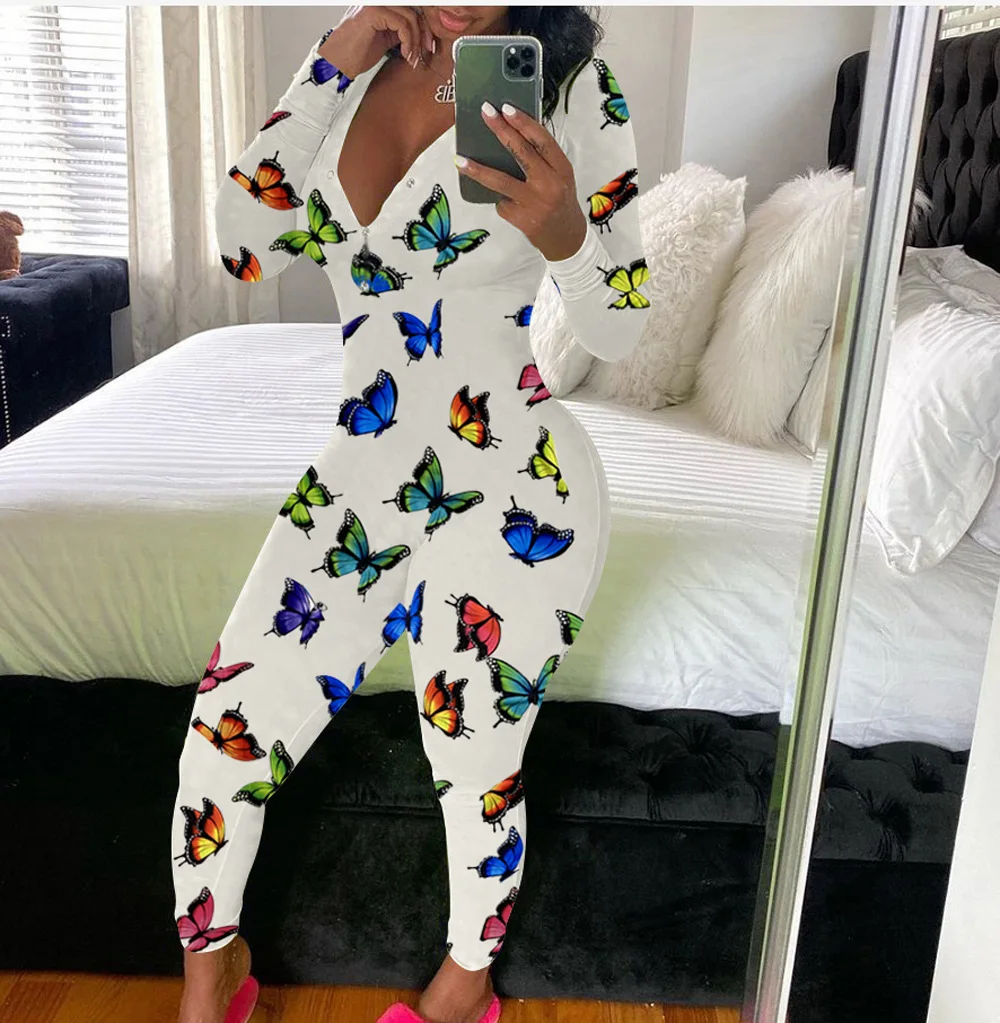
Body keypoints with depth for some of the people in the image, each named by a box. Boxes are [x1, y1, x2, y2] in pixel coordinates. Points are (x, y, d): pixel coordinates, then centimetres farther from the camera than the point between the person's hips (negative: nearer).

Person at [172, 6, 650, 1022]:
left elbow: (618, 329, -5)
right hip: (358, 478, 5)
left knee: (477, 771, 10)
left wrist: (564, 234, -27)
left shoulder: (570, 87, -7)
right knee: (224, 735, 4)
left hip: (511, 497, -4)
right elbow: (242, 245, -1)